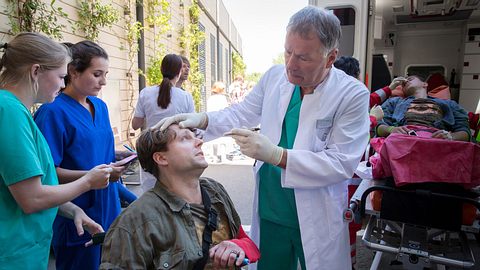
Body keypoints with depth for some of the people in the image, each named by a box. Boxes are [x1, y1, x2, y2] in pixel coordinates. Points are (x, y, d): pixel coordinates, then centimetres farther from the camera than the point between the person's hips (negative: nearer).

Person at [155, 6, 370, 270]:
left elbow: (341, 163, -20)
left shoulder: (353, 95, -16)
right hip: (269, 213, 4)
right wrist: (201, 119, -11)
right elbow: (242, 113, 7)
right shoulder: (274, 76, -2)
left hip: (317, 221, -3)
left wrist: (276, 155, -29)